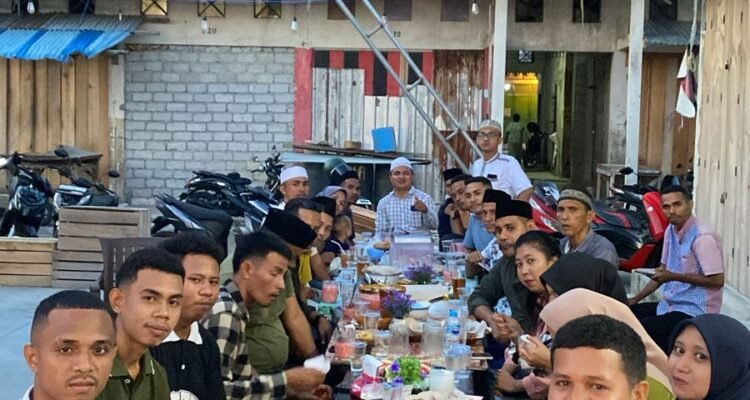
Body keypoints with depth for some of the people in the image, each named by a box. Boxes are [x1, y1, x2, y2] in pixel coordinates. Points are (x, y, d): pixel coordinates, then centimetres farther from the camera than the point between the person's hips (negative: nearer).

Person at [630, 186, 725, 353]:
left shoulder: (703, 237, -18)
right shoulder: (671, 230, 7)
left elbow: (717, 280, -20)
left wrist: (674, 277, -19)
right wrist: (636, 299, 10)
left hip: (694, 311, -9)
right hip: (670, 305, 9)